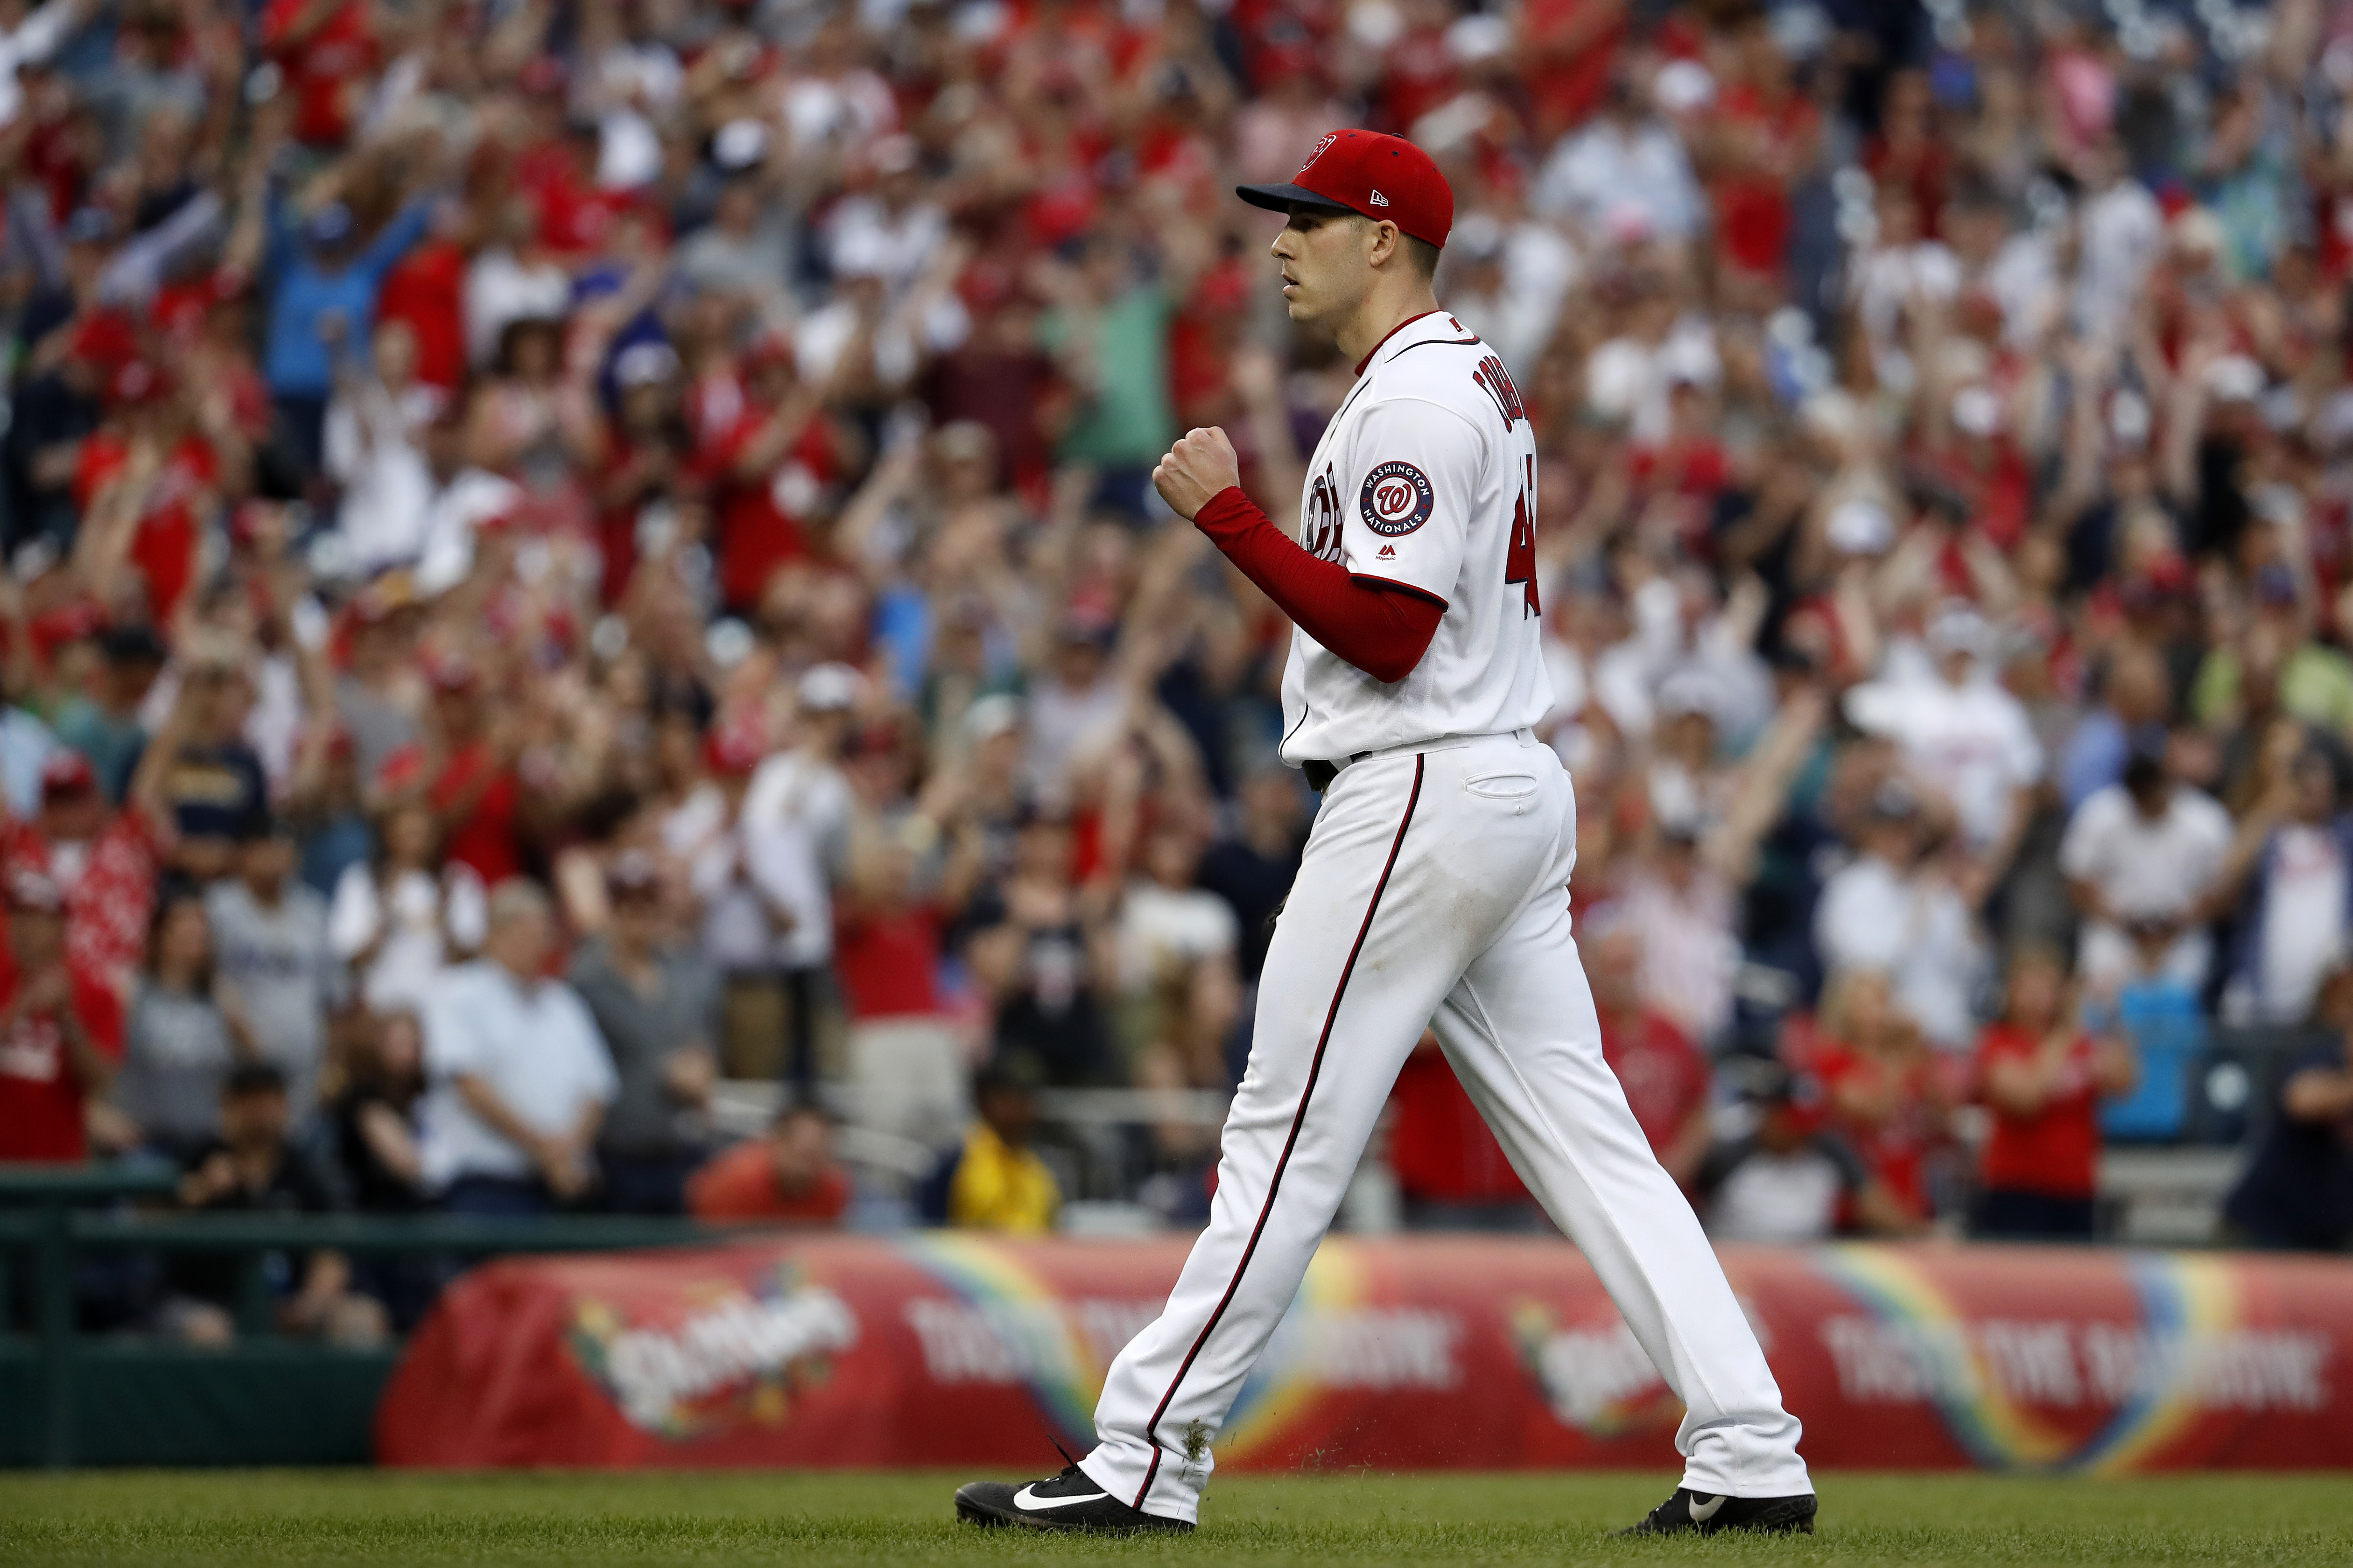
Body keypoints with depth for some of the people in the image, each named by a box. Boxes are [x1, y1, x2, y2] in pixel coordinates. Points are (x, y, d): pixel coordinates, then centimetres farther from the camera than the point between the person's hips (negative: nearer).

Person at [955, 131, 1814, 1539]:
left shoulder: (1413, 402, -14)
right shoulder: (1480, 381, 19)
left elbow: (1387, 632, -22)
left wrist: (1228, 515, -18)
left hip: (1421, 795, -10)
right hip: (1518, 785, 10)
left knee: (1287, 1138, -6)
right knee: (1584, 1137, 6)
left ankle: (1145, 1463, -3)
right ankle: (1751, 1459, 0)